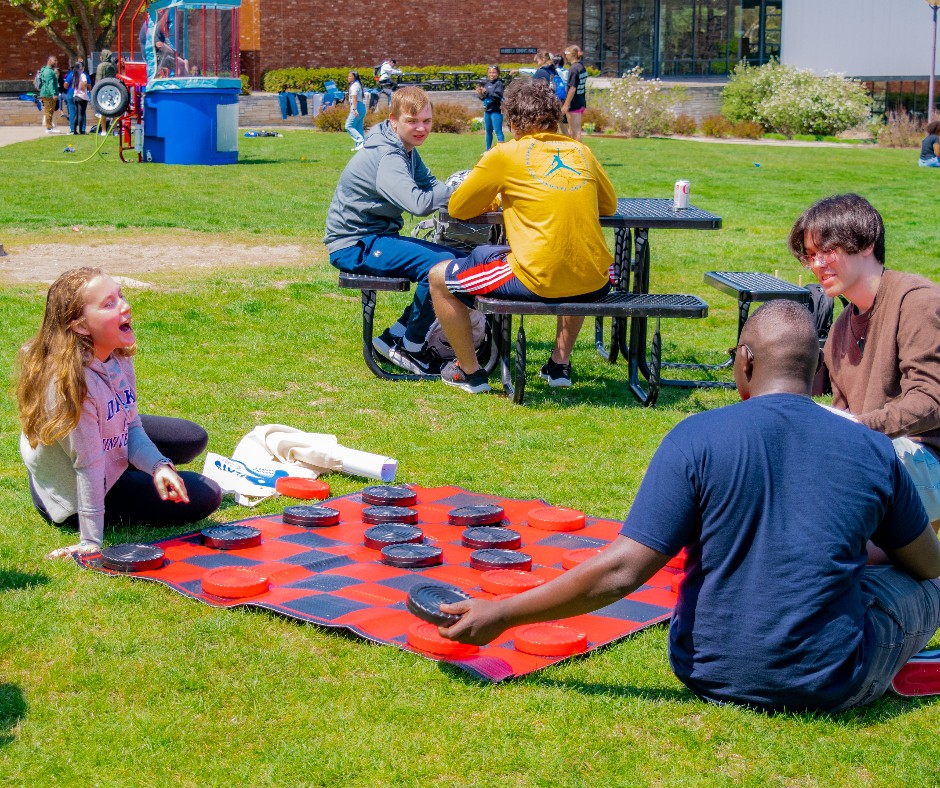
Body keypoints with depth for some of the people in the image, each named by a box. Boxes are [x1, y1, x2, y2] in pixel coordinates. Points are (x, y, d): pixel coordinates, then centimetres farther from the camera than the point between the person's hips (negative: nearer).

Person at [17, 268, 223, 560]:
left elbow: (132, 426, -3)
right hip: (73, 495, -8)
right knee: (205, 497, -5)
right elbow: (88, 465, -33)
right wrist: (91, 543, -28)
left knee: (194, 439, 17)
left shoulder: (117, 356, -13)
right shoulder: (69, 382, -37)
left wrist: (158, 466, -20)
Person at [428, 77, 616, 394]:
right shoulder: (581, 152, 13)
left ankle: (469, 371, 22)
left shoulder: (505, 154, 1)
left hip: (536, 282, -5)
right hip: (594, 284, 5)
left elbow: (456, 209, 9)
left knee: (439, 278, 15)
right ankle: (560, 362, 36)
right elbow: (609, 205, 27)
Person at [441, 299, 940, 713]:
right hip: (836, 688, 0)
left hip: (711, 675, 1)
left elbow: (620, 571, -17)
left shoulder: (696, 438, -13)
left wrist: (500, 615, -9)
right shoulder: (873, 451, -5)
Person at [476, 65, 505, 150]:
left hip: (496, 111, -8)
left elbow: (498, 96, -22)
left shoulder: (499, 83, -9)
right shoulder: (487, 83, 10)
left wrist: (486, 91, -23)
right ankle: (488, 150, 28)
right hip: (487, 110, 8)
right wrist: (480, 93, -6)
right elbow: (483, 98, 14)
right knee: (488, 131, 17)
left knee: (498, 131, -10)